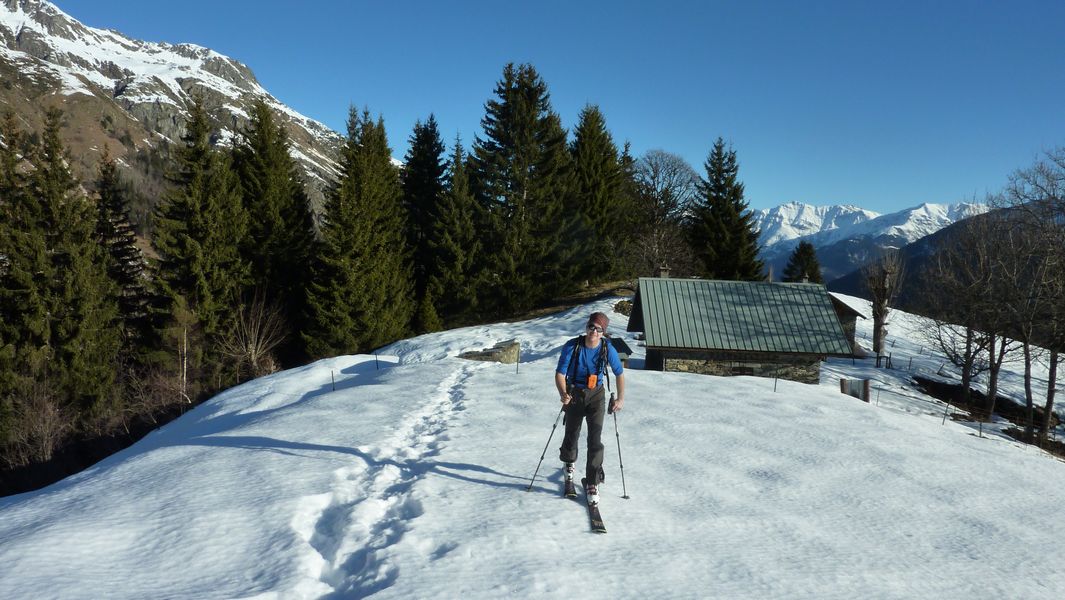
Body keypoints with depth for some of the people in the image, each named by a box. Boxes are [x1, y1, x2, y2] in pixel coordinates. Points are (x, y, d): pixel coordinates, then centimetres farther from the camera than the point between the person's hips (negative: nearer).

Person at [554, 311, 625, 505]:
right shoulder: (572, 347, -18)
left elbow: (619, 373, 0)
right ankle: (568, 462, 49)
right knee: (572, 434, 15)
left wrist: (621, 398, -7)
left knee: (595, 439, -11)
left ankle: (592, 483, -2)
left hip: (596, 395, 0)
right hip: (574, 394, 0)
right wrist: (563, 393, -36)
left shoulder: (607, 349, -14)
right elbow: (560, 373, -18)